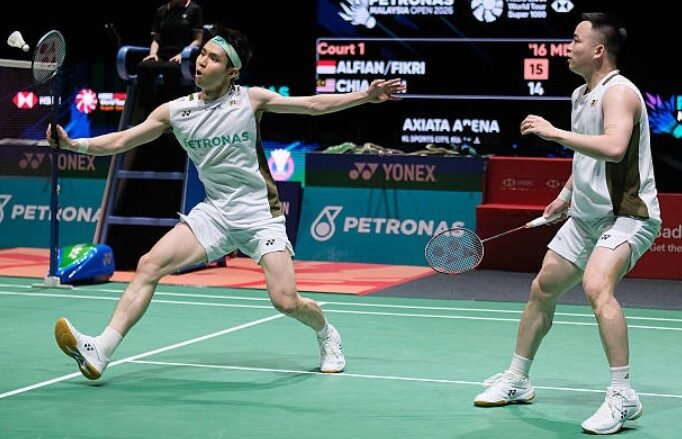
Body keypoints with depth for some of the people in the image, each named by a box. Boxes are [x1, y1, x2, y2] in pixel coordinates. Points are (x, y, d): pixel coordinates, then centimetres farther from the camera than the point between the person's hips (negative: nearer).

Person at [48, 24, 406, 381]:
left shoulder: (251, 99, -4)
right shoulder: (175, 111, 0)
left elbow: (314, 104, 2)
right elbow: (120, 141, 2)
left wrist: (367, 95, -3)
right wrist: (73, 144, -12)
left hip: (260, 214, -3)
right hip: (214, 214, 3)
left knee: (285, 302, -12)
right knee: (149, 265, -16)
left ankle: (327, 335, 23)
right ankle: (100, 352, -18)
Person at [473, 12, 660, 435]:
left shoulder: (619, 92, -17)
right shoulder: (580, 95, 11)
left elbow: (613, 148, -36)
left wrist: (553, 132, -30)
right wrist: (568, 193, 15)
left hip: (627, 215, -10)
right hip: (586, 215, 10)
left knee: (597, 287, -31)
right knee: (543, 290, 13)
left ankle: (623, 396, -26)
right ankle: (517, 380, 30)